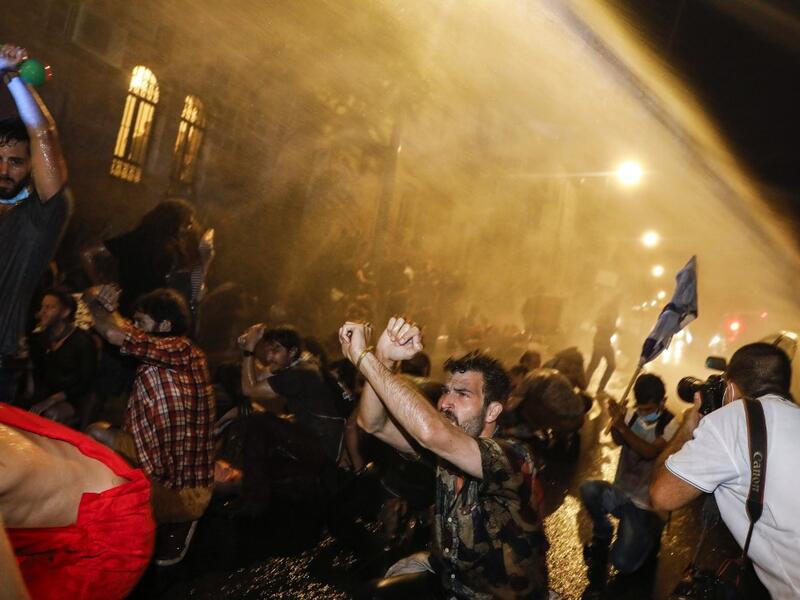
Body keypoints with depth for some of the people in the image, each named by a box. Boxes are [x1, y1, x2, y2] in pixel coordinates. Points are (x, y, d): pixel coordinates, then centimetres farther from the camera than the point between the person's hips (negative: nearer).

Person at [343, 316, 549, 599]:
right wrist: (382, 358, -31)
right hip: (446, 573, 6)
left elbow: (432, 432, -45)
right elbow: (373, 424, -16)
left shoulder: (511, 459, -27)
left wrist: (363, 356, -40)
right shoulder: (443, 449, -7)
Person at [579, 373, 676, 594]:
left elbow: (651, 452, -27)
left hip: (644, 504, -4)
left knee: (622, 563, -15)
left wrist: (623, 428, -39)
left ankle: (648, 535, 18)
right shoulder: (632, 415, 2)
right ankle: (602, 535, 0)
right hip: (620, 493, 4)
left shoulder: (671, 425, -10)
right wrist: (615, 422, -35)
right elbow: (618, 441, -15)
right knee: (588, 489, -31)